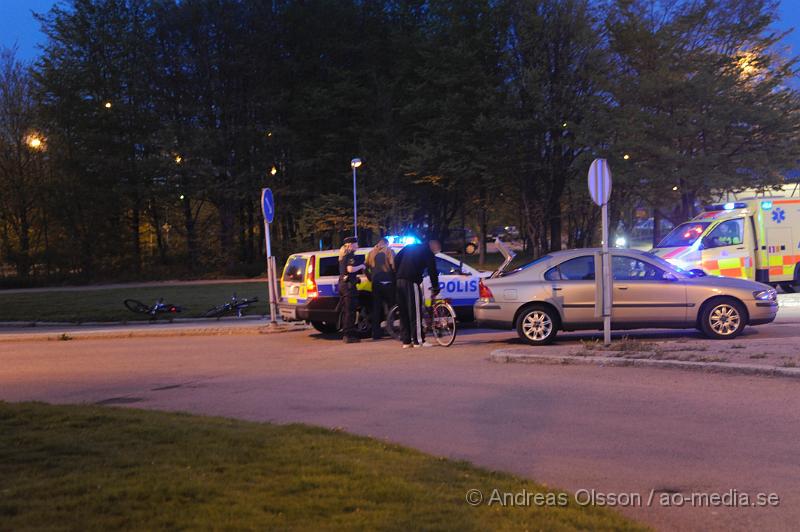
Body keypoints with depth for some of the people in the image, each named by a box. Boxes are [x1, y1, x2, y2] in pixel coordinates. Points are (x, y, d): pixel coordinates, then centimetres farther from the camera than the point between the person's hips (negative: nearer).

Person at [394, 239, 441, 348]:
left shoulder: (410, 247, 22)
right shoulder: (428, 253, 1)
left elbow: (396, 260, 20)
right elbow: (432, 271, -2)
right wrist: (435, 289, 4)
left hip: (400, 281, 7)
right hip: (412, 282, -7)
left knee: (403, 312, 10)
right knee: (415, 311, -3)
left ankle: (406, 341, 12)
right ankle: (418, 341, -3)